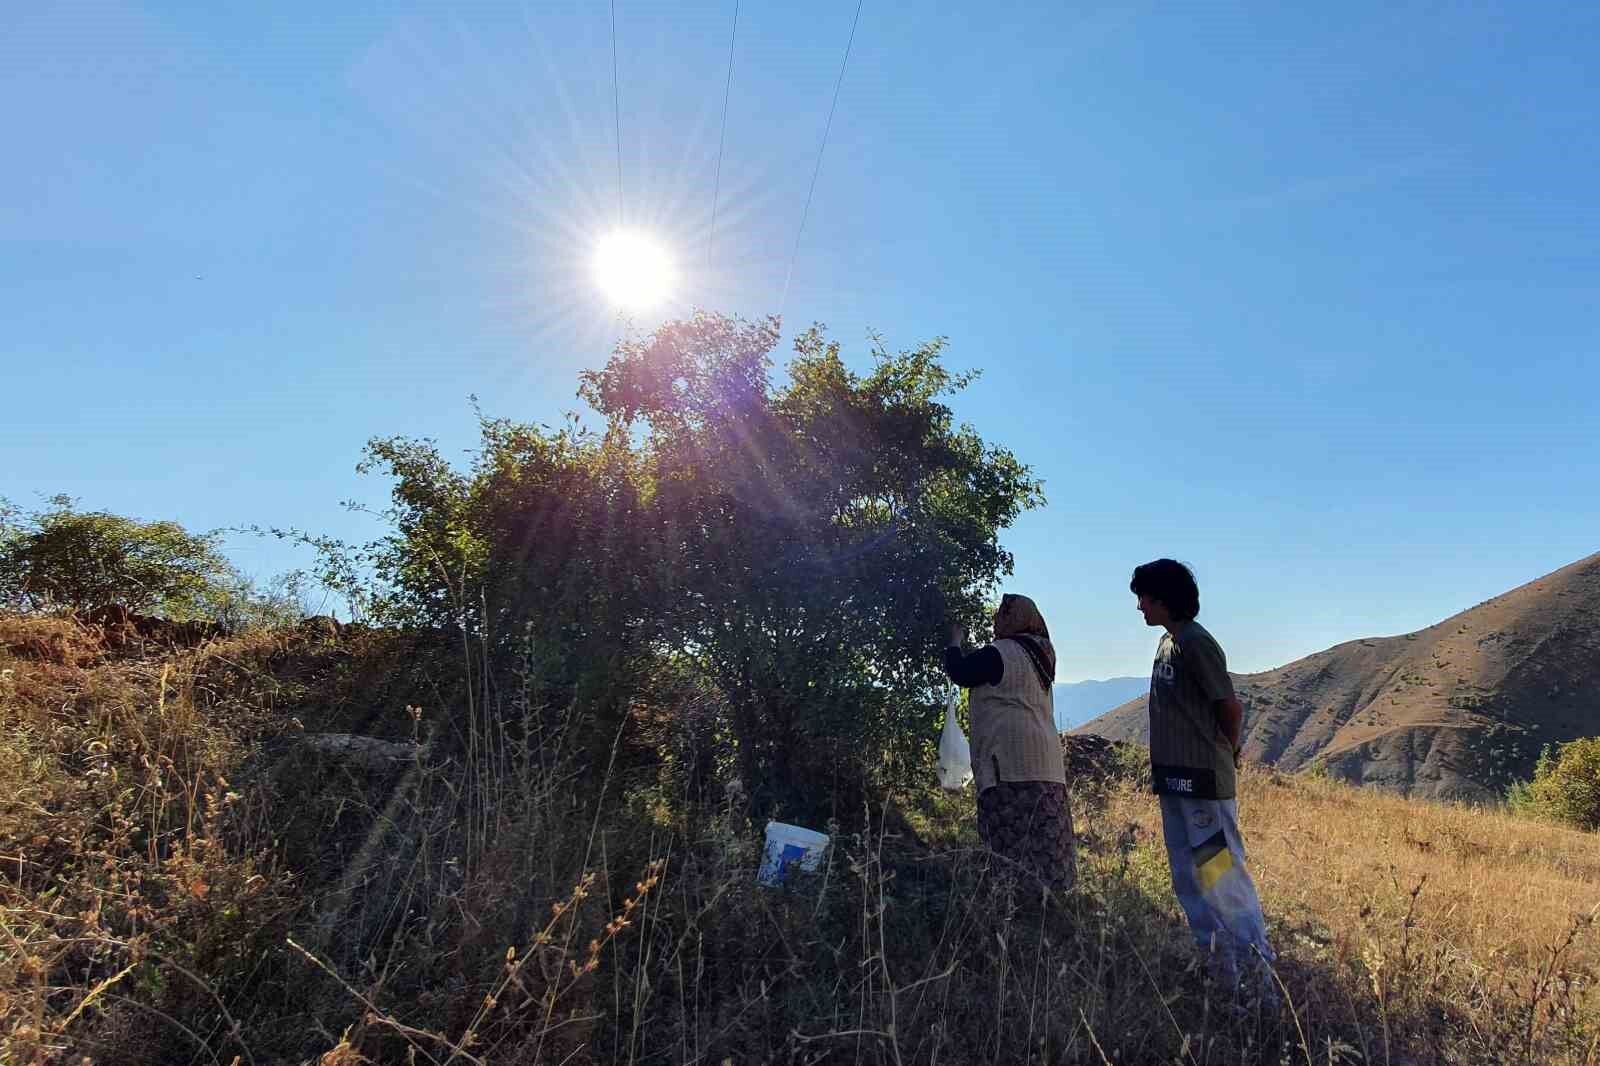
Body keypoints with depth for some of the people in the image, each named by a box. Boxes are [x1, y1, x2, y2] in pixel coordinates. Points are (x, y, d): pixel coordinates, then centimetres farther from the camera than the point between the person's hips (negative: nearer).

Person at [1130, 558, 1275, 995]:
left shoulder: (1195, 643, -16)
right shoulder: (1167, 642, 12)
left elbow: (1231, 707, -13)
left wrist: (1225, 754, 2)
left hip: (1202, 782, -10)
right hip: (1175, 781, 10)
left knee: (1223, 876, -3)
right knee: (1188, 881, 14)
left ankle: (1258, 970, 9)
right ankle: (1219, 965, 25)